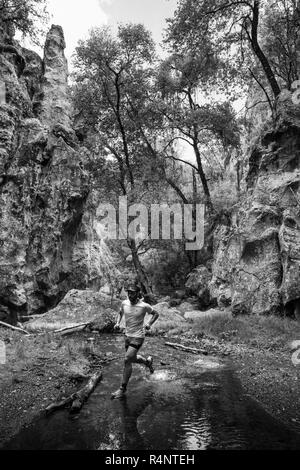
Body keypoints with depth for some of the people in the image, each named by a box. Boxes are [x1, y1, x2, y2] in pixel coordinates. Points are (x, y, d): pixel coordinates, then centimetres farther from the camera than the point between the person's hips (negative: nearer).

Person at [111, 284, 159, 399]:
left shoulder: (144, 306, -16)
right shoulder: (124, 303, -4)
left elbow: (156, 314, 0)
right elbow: (120, 313, 17)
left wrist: (149, 324, -14)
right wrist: (117, 323, -1)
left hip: (138, 337, -6)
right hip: (127, 335, 6)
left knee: (127, 360, -11)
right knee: (132, 359, 18)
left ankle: (123, 389, 3)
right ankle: (148, 361, 49)